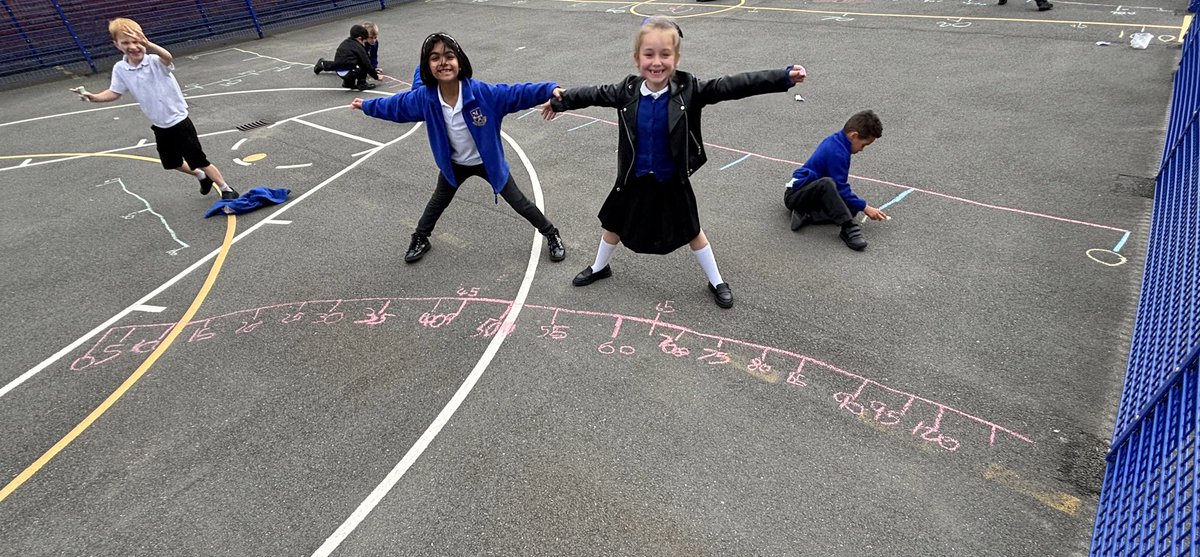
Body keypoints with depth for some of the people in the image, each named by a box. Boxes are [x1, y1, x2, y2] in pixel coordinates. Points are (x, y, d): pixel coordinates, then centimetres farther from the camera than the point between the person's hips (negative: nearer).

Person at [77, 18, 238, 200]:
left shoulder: (156, 62, -19)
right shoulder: (120, 69, -3)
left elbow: (168, 58, -42)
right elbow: (114, 92, 7)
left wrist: (148, 44, -61)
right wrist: (94, 97, -11)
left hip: (179, 123, -7)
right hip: (159, 127, 7)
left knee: (200, 162, -3)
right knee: (173, 164, 22)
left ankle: (226, 189, 12)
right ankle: (201, 177, 48)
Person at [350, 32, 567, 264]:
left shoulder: (482, 92, -32)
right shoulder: (424, 97, -22)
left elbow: (517, 93, -31)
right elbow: (395, 105, -2)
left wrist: (552, 90, -44)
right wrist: (366, 105, 13)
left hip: (489, 162, -2)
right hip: (453, 164, 3)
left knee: (519, 203, 9)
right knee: (438, 202, 24)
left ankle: (551, 235, 31)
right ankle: (420, 240, 50)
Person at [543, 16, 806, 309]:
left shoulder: (688, 89, -19)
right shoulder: (627, 90, -12)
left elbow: (731, 86, -25)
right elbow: (594, 94, 4)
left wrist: (784, 76, -33)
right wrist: (561, 101, 16)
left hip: (672, 182, -2)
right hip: (634, 179, 2)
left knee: (692, 232, 14)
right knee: (613, 225, 19)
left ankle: (716, 281, 34)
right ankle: (599, 268, 48)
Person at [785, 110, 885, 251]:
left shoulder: (836, 140, 6)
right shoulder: (836, 152, -23)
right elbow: (841, 188, -20)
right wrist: (864, 207, -13)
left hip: (811, 191, 10)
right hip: (795, 195, -10)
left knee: (851, 208, -10)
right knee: (826, 183, -40)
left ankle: (806, 215, -14)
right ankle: (848, 228, -39)